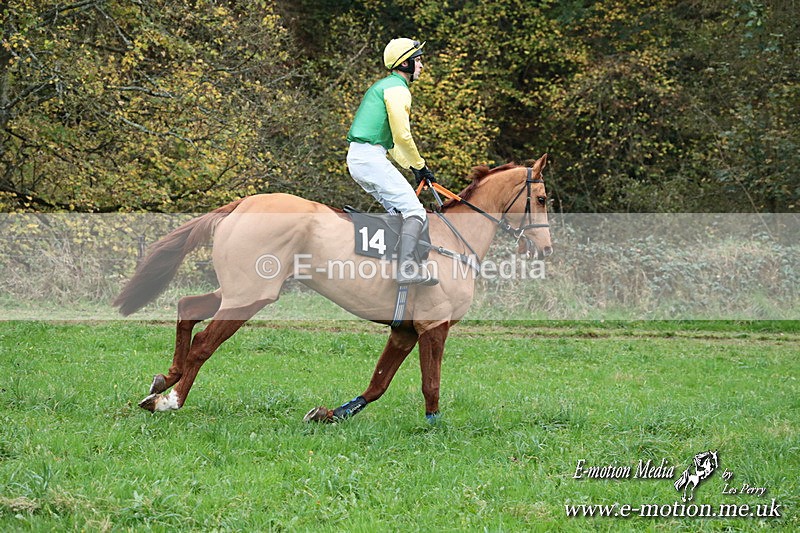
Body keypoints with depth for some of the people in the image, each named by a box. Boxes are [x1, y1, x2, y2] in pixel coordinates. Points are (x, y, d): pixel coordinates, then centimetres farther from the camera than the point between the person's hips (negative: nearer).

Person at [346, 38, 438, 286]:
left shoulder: (383, 86, 25)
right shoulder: (397, 88, -8)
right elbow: (402, 136, -15)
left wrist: (412, 166, 22)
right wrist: (419, 166, -1)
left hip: (357, 157, 10)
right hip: (370, 156, -10)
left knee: (399, 211, 17)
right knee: (415, 212, -15)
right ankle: (407, 267, -31)